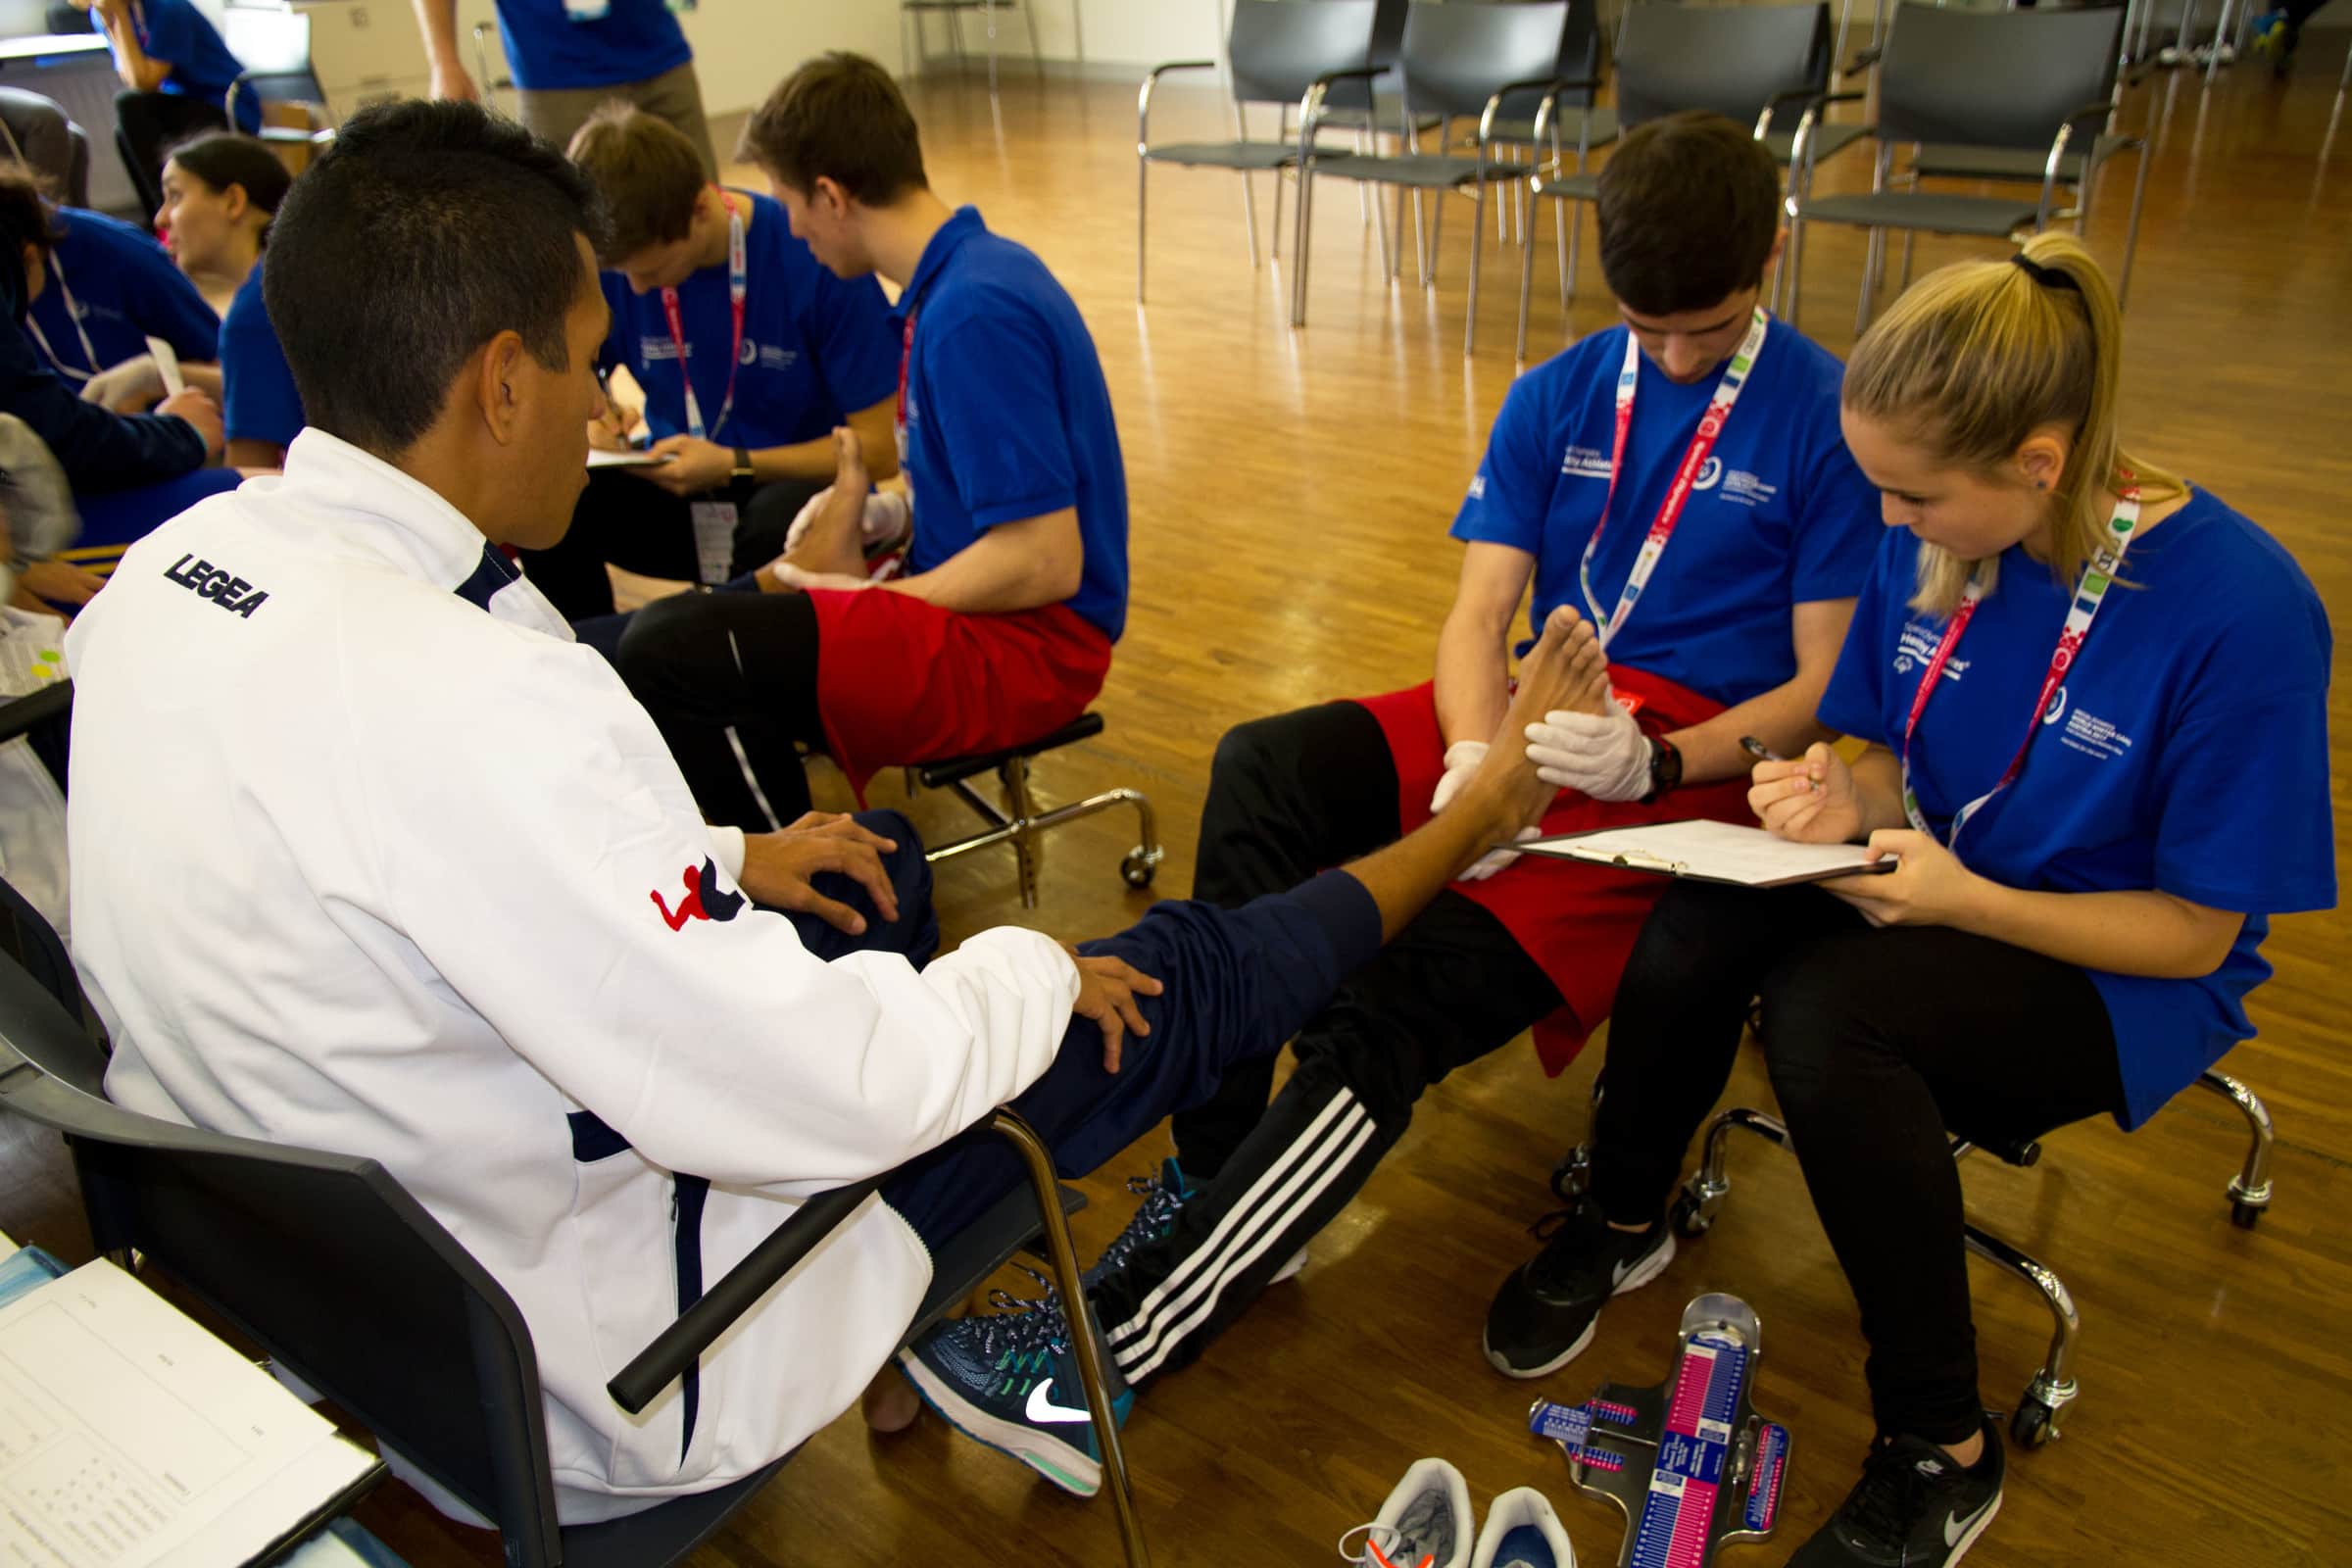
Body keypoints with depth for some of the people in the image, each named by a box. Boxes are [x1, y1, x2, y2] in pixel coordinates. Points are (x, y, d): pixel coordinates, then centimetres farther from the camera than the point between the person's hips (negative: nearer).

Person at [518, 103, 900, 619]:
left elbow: (879, 447, -15)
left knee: (780, 525, -38)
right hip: (675, 489, 4)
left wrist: (732, 465, -22)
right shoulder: (612, 265, -6)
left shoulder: (814, 258, -17)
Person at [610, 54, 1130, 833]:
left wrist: (871, 601, -12)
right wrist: (878, 513, 3)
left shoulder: (973, 312, -21)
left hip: (1023, 638, -10)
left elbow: (1046, 559, -24)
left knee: (666, 650, -22)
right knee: (702, 619, 15)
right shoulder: (969, 271, 8)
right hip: (979, 605, 10)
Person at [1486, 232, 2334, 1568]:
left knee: (1823, 1007, -33)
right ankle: (1625, 1220, 5)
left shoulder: (2242, 611, -24)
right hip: (1930, 888, 5)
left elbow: (2198, 933, -16)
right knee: (1698, 924, -25)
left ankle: (1943, 1453, -12)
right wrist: (1848, 799, -16)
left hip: (2119, 976, -5)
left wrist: (1963, 898, -29)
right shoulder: (1936, 542, -9)